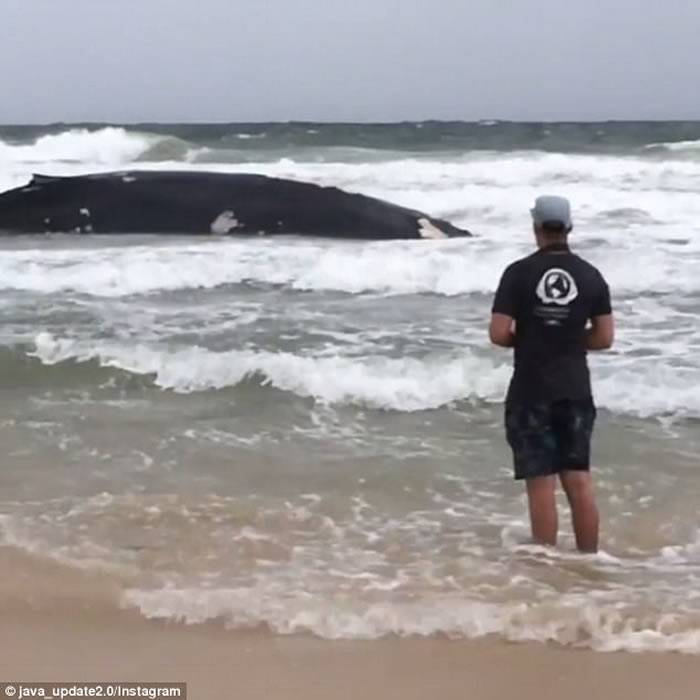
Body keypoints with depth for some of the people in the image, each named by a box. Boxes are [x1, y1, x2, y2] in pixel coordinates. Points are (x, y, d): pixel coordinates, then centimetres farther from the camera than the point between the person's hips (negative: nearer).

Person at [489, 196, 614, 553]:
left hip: (531, 392, -3)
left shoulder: (519, 272, -9)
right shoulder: (591, 276, 1)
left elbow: (499, 334, -12)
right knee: (579, 480, 11)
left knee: (541, 483, 1)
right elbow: (604, 338, 2)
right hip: (576, 390, 3)